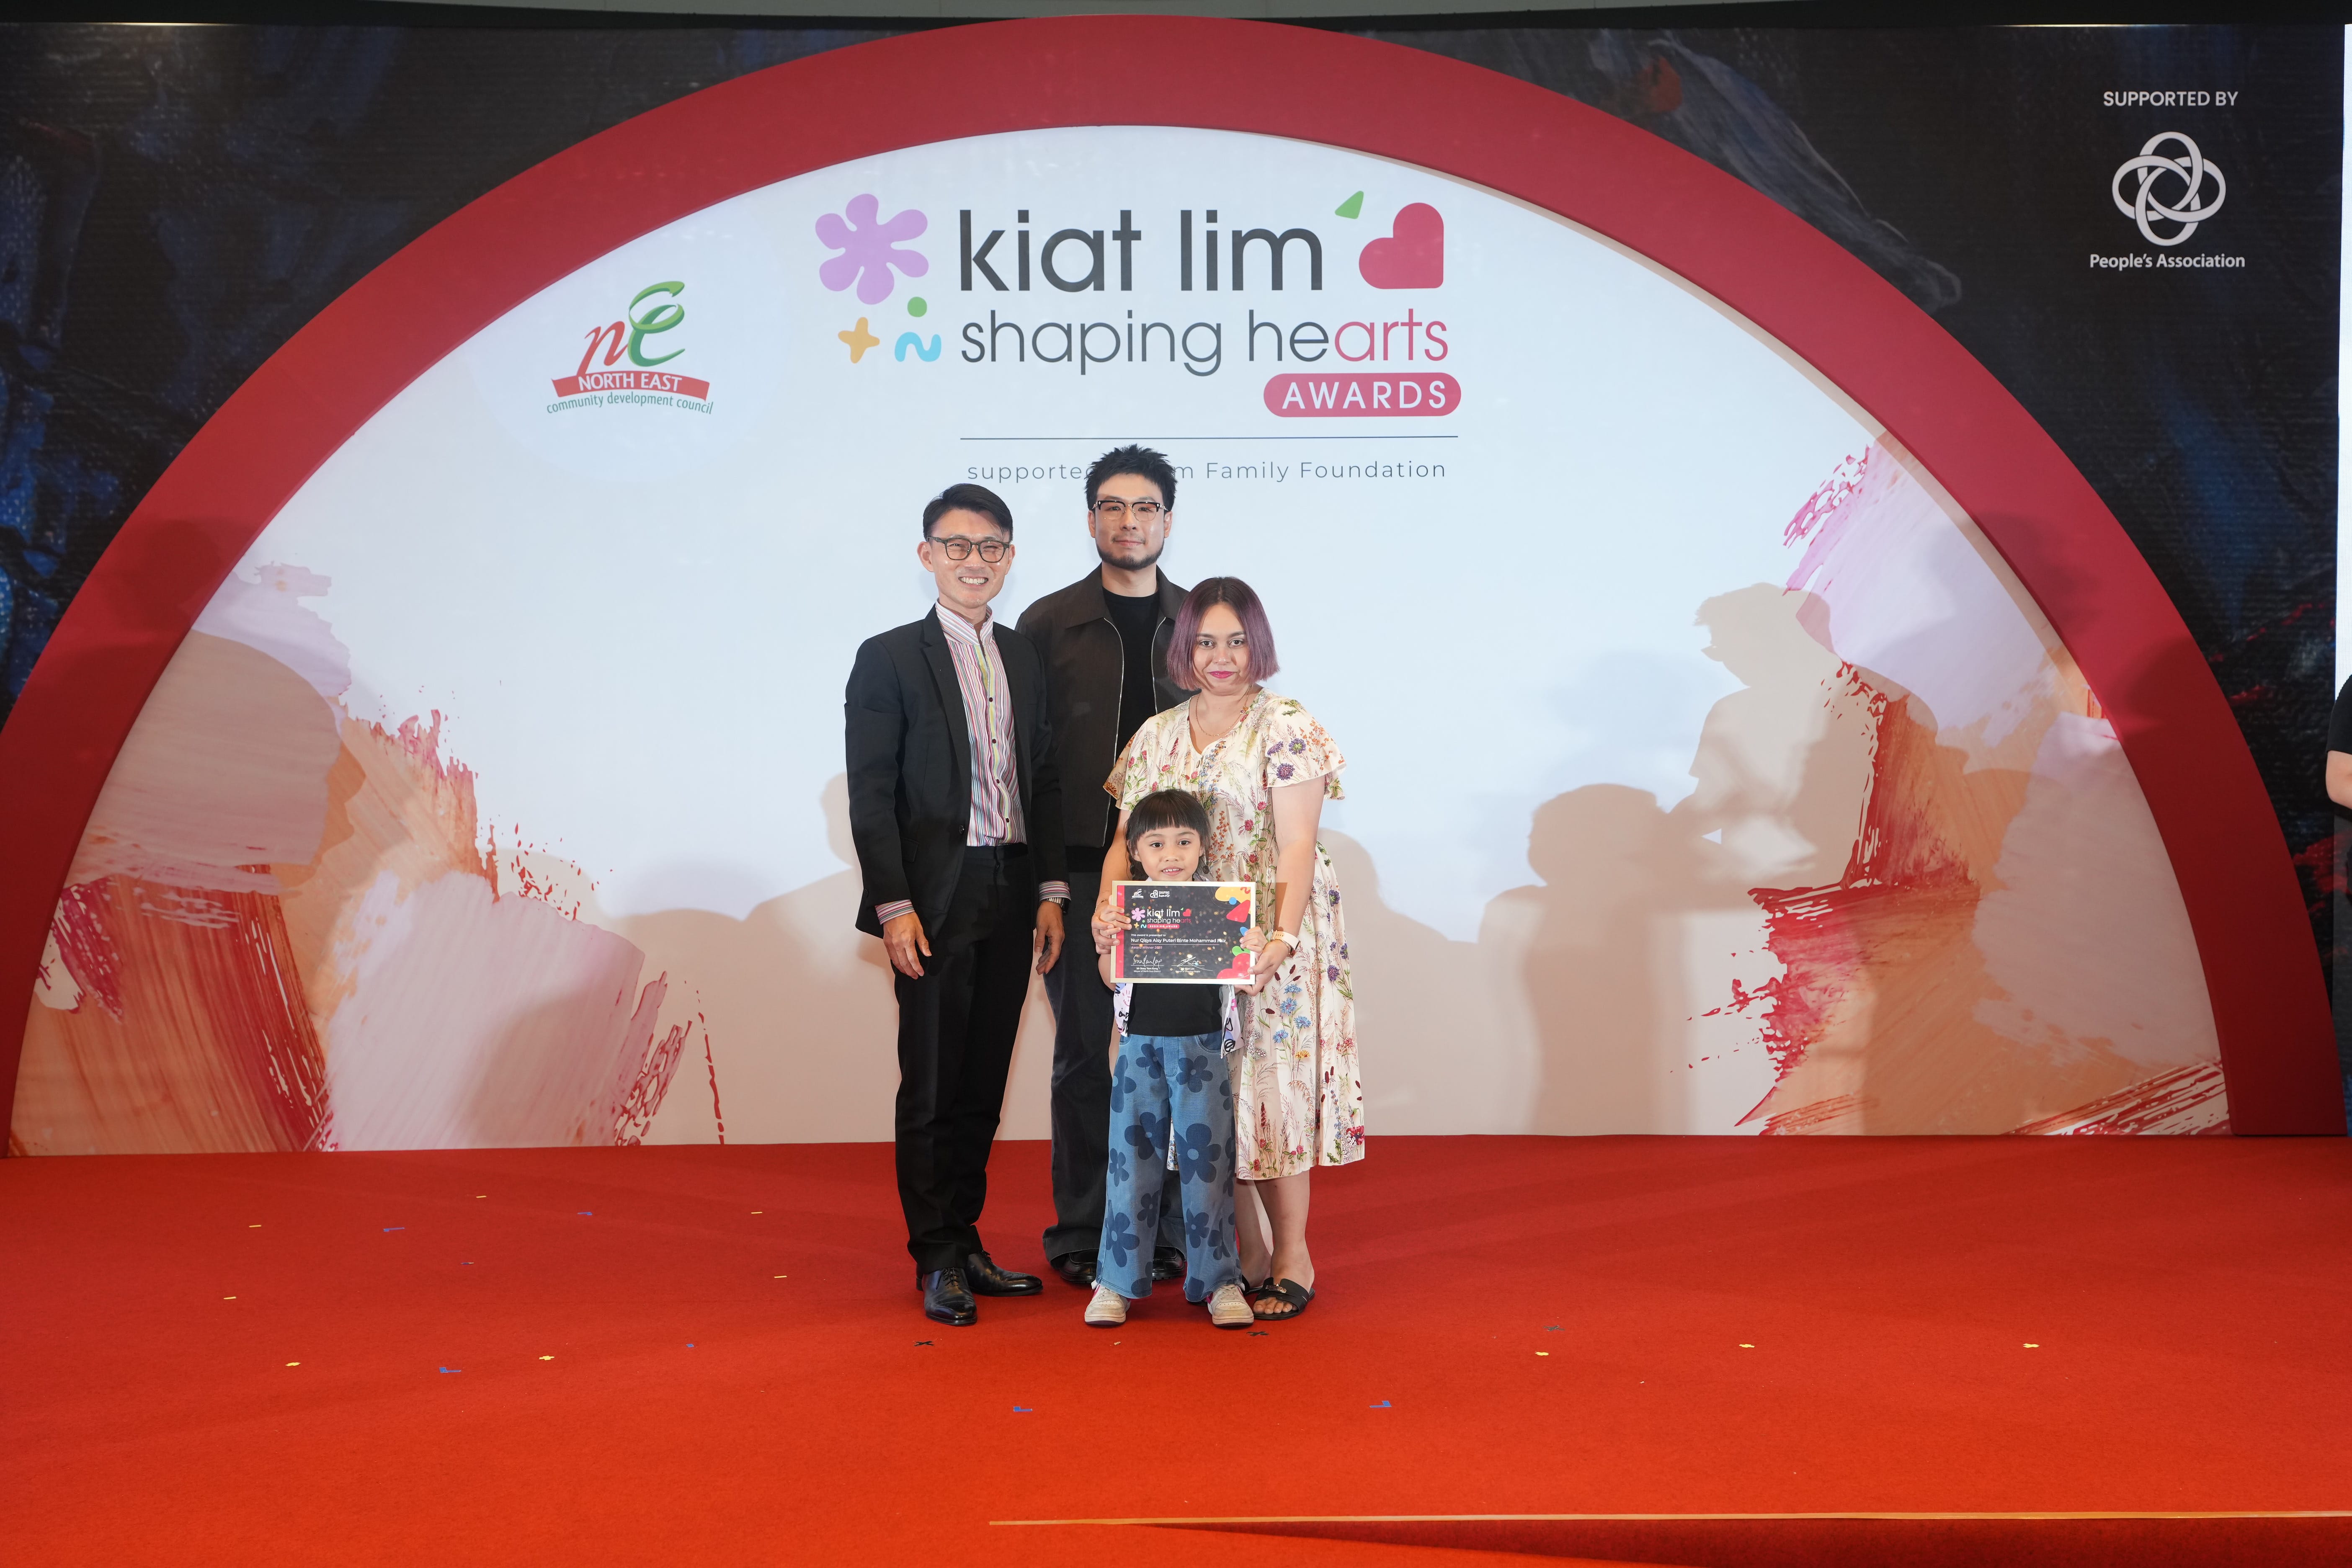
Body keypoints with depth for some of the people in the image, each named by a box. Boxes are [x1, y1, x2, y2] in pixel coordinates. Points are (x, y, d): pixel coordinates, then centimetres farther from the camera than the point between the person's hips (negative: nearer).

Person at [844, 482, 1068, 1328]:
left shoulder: (1025, 657, 11)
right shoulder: (889, 658, -4)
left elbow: (1044, 783, 12)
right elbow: (871, 797, -7)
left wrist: (1050, 890, 5)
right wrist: (894, 906, -13)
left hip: (1011, 901, 5)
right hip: (937, 903, -5)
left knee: (983, 1085, 12)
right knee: (933, 1088, 2)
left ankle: (967, 1245, 23)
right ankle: (937, 1261, 14)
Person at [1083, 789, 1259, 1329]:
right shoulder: (1128, 905, 0)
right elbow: (1111, 980, -2)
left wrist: (1255, 951, -18)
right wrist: (1106, 943, -20)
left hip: (1202, 1046, 0)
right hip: (1142, 1045, 0)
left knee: (1207, 1161, 3)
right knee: (1133, 1158, 6)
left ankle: (1219, 1280, 14)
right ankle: (1117, 1280, 16)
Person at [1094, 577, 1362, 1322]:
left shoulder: (1286, 728, -5)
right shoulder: (1157, 736, 11)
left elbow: (1297, 846, -12)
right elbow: (1128, 840, 9)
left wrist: (1284, 935, -24)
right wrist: (1109, 904, -10)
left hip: (1268, 939, -5)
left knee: (1272, 1081, -5)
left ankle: (1294, 1260, 6)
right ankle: (1250, 1255, 16)